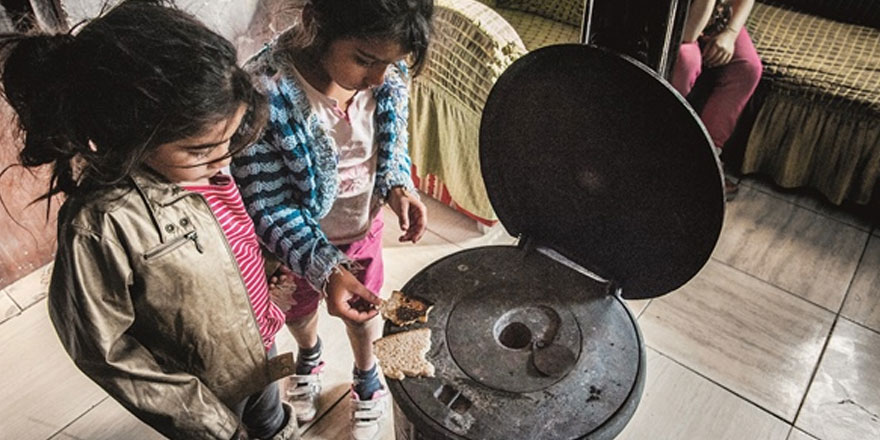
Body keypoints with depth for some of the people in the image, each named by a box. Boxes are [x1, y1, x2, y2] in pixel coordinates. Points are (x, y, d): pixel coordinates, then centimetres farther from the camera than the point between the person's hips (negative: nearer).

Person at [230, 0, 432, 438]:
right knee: (300, 309, 29)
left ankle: (367, 381, 58)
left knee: (362, 312, 26)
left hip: (364, 226, 3)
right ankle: (309, 357, 65)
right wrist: (325, 269, -34)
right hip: (296, 240, -2)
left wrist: (398, 185, -19)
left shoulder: (387, 71, -22)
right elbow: (267, 206, -26)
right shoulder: (266, 94, -36)